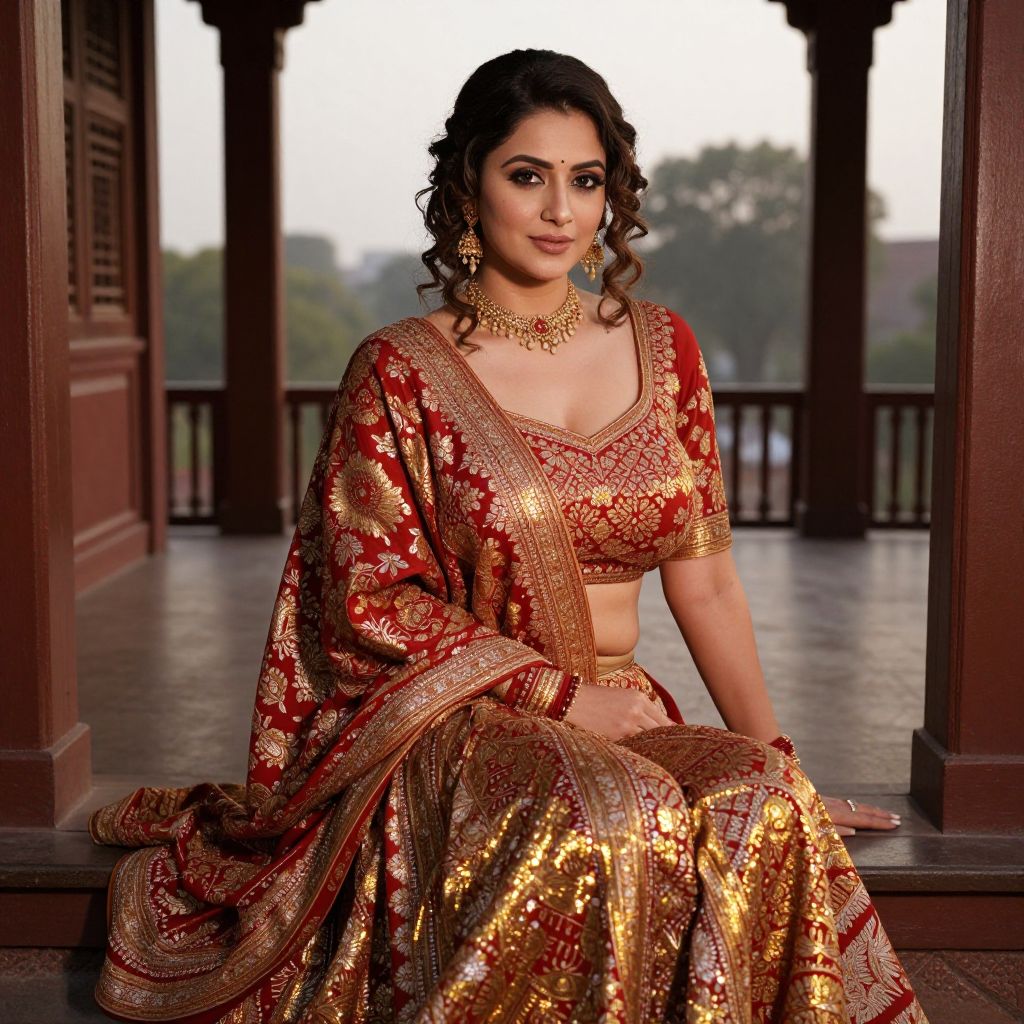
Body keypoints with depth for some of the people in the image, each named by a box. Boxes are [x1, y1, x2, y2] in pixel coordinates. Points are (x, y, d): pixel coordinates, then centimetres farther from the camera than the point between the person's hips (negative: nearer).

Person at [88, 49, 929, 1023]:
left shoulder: (660, 346, 10)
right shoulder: (401, 369, -2)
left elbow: (704, 578, 12)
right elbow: (370, 600, -4)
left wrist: (784, 760, 8)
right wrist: (562, 694, -11)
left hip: (623, 718, 3)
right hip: (455, 724, -3)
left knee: (764, 805, -30)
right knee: (612, 817, -35)